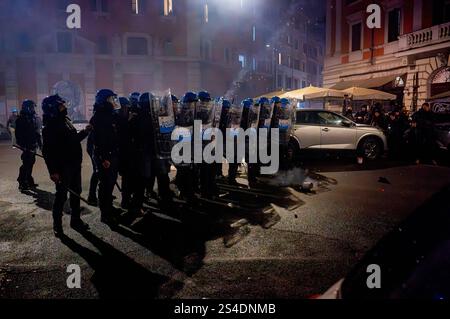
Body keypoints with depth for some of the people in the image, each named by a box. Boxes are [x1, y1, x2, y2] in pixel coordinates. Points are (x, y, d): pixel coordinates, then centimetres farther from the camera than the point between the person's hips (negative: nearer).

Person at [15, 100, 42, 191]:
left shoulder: (34, 118, 13)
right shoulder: (21, 119, -10)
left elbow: (37, 132, 18)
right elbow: (18, 133, -14)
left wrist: (40, 143, 17)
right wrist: (22, 145, -20)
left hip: (33, 145, 8)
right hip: (27, 146, -8)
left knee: (30, 163, 14)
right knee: (26, 164, -7)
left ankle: (29, 182, 23)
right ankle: (22, 183, 1)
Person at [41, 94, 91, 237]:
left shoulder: (65, 120, 12)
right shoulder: (50, 126, -13)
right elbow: (47, 151, -18)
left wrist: (85, 132, 11)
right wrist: (53, 171, -23)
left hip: (74, 164, 8)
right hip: (62, 167, -8)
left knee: (76, 193, 16)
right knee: (61, 195, 2)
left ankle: (76, 220, 30)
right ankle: (57, 225, 17)